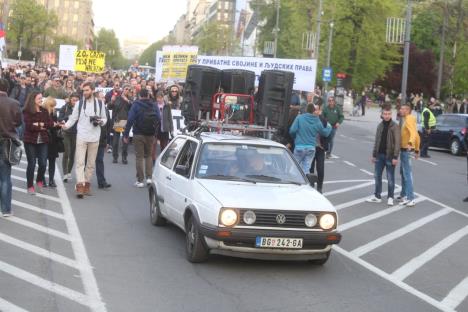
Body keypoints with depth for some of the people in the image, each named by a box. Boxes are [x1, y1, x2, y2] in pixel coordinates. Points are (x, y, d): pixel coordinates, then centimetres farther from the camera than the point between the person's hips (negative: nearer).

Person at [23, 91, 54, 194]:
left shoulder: (44, 111, 10)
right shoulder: (27, 112, -5)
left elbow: (51, 123, 0)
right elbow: (29, 126, -15)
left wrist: (40, 124, -12)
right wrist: (43, 127, -10)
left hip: (42, 141, 4)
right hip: (30, 141, -4)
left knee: (43, 163, -3)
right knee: (31, 164, -1)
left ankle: (39, 181, 23)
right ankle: (30, 186, 11)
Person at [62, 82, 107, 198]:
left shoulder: (100, 104, 4)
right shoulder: (79, 103, 2)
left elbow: (105, 119, 13)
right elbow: (73, 118, 3)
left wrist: (100, 121, -9)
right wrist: (66, 125, -15)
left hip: (94, 138, 1)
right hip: (81, 137, -1)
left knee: (91, 162, 8)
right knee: (80, 161, -9)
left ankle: (87, 183, 20)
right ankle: (80, 185, -13)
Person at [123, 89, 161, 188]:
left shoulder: (136, 105, -7)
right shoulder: (154, 106, 3)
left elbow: (130, 120, -12)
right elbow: (159, 120, 3)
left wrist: (126, 135, -8)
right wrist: (155, 132, 12)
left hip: (139, 135, -3)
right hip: (151, 135, 3)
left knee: (139, 157, 1)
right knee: (148, 155, 17)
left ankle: (140, 180, 0)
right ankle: (149, 177, 7)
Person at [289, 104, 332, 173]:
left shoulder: (299, 118, -5)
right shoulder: (317, 121, 4)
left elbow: (292, 130, -12)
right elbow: (325, 133, 13)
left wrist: (294, 138, 10)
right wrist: (329, 127, 35)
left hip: (300, 146, -2)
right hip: (311, 147, 3)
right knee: (306, 169, 6)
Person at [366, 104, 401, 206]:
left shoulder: (395, 126, -9)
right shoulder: (380, 126, 10)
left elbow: (397, 142, -13)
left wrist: (395, 157, -19)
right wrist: (374, 155, 13)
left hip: (390, 156, -6)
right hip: (380, 155, 6)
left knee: (390, 178, 2)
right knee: (377, 176, 9)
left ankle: (390, 197, 11)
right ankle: (377, 196, 19)